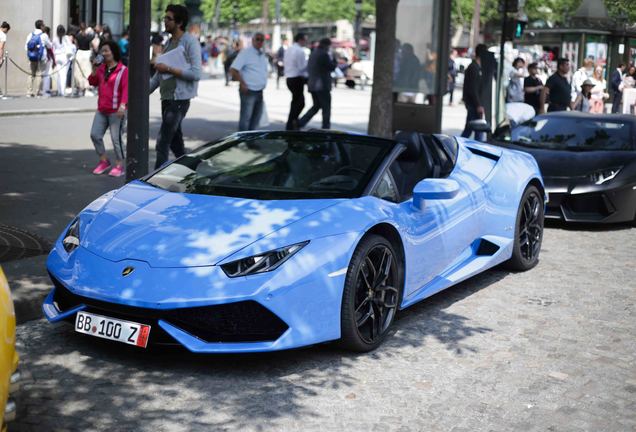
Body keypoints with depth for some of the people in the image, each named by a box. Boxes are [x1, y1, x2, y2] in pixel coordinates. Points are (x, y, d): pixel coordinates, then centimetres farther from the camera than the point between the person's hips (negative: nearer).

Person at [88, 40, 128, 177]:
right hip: (101, 110, 8)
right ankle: (104, 161, 20)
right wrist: (94, 70, 2)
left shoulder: (123, 70, -9)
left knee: (116, 138, -6)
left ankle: (119, 166, 4)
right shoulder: (101, 68, 14)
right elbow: (93, 82, 19)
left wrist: (123, 105, -28)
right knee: (95, 135, 6)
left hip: (116, 111, -8)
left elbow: (126, 89, -17)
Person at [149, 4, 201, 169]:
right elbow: (159, 74, 20)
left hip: (180, 99, -8)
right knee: (175, 141, 14)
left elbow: (196, 73, -18)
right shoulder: (169, 42, 14)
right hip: (166, 98, 8)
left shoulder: (190, 42, -10)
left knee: (162, 142, -11)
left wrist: (169, 69, -18)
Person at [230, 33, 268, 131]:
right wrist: (242, 84, -18)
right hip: (248, 91, -8)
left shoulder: (263, 55, 13)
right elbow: (233, 69, -17)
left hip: (259, 92, 8)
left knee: (256, 119, 13)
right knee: (245, 118, -5)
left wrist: (263, 84, 16)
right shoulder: (245, 52, -10)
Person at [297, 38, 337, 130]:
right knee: (326, 108, 3)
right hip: (323, 85, -8)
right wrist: (332, 58, 2)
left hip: (312, 84, 8)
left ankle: (300, 123, 8)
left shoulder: (313, 53, 12)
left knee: (316, 106, 18)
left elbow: (308, 68, 16)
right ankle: (325, 128, 5)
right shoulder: (324, 54, -15)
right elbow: (331, 67, -11)